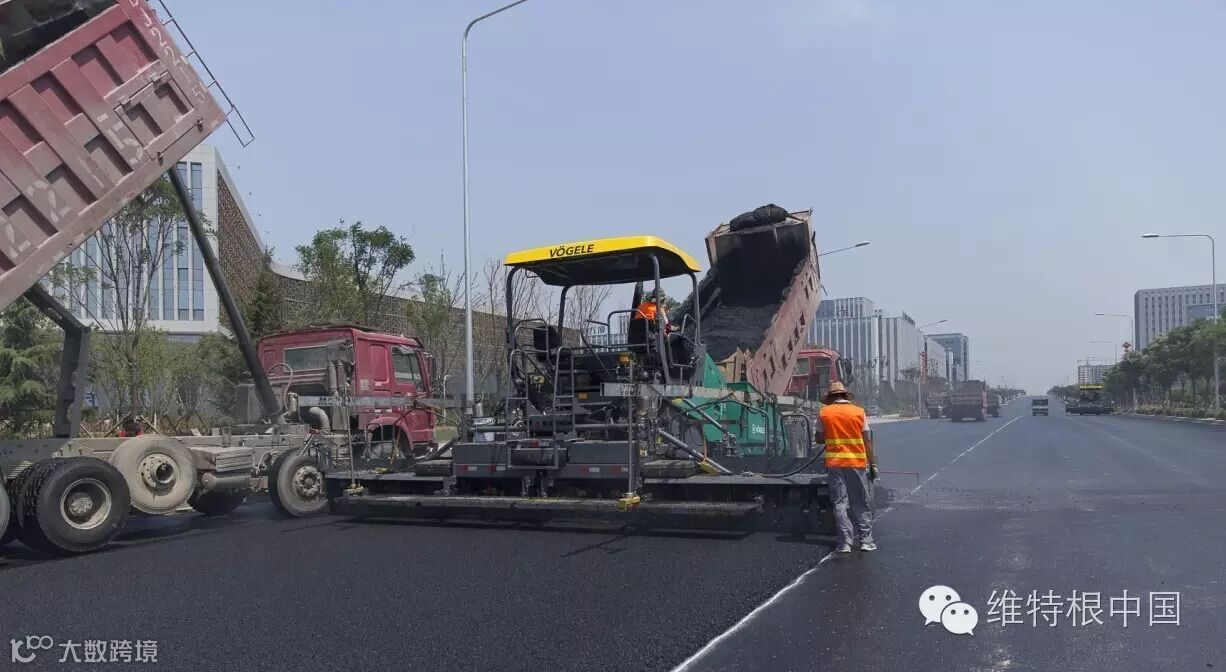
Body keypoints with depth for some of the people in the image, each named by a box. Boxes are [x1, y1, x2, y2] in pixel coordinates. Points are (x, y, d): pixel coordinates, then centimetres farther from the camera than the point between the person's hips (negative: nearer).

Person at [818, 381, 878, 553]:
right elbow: (867, 441, 0)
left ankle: (845, 542, 3)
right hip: (857, 462, 0)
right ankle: (866, 540, 12)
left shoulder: (824, 413, 2)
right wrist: (873, 464, 3)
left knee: (840, 504, 5)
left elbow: (820, 438, 8)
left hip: (835, 463, 0)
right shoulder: (859, 412, 1)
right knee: (862, 503, 11)